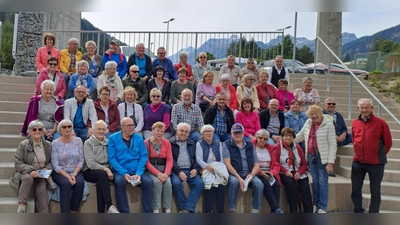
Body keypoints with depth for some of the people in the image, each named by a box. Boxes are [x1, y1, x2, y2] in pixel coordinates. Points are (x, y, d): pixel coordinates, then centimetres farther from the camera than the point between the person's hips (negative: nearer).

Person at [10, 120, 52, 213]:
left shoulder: (48, 145, 6)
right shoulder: (23, 145, -4)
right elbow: (17, 163, -9)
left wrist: (47, 169, -11)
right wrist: (30, 170, -25)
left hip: (41, 175, 2)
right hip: (25, 173, -2)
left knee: (41, 190, -27)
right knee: (28, 178, -38)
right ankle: (21, 206, -30)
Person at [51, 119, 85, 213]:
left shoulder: (78, 141, 3)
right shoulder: (55, 143, -2)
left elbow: (81, 160, 0)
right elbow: (55, 165, -7)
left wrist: (74, 174, -15)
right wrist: (67, 176, -19)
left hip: (76, 171, 1)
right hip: (60, 173, -1)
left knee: (80, 182, -29)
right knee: (66, 183, -32)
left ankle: (74, 211, -17)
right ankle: (65, 213, -27)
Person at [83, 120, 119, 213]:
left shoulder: (108, 142, 14)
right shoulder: (88, 143, 1)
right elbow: (90, 163, -11)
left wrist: (108, 170, -12)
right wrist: (105, 169, -21)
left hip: (106, 170, 3)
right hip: (90, 172, -3)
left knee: (100, 182, -31)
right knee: (102, 174, -35)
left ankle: (101, 211, -29)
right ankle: (109, 206, -38)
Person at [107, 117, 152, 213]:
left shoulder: (139, 138, 6)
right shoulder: (113, 138, 0)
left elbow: (144, 157, 2)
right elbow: (112, 158, -6)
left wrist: (139, 173, -14)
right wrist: (124, 173, -18)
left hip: (136, 171, 2)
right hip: (120, 171, -2)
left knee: (147, 182, -24)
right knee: (119, 181, -33)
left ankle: (147, 212, -14)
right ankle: (124, 212, -22)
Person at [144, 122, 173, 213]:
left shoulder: (167, 143, 5)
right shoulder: (146, 143, -5)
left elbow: (170, 160, 0)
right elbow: (146, 161, -9)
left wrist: (166, 173, -17)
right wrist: (158, 173, -19)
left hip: (163, 169, 3)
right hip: (150, 170, -2)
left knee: (168, 182, -25)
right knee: (157, 182, -30)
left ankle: (168, 209, -16)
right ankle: (156, 209, -20)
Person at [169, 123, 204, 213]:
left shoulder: (192, 144, 21)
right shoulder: (170, 142, 6)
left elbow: (196, 158, 16)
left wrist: (196, 169, -4)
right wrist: (179, 171, -17)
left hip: (190, 170, 4)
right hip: (176, 171, -4)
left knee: (200, 183, -23)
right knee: (176, 183, -34)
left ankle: (187, 209, -21)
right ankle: (183, 208, -16)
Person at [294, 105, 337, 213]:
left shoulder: (328, 124, -11)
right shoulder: (308, 123, 6)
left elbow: (333, 145, -12)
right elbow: (300, 136, 21)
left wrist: (330, 163, -17)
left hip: (323, 157, -5)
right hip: (311, 156, 5)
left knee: (322, 182, 2)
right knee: (315, 181, 13)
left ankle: (322, 207, 13)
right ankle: (316, 204, 26)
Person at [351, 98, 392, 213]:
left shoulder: (380, 123, -9)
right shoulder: (355, 123, 2)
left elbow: (388, 142, 0)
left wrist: (379, 155, 6)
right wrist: (359, 153, 11)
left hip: (376, 164, -3)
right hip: (358, 162, 4)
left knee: (375, 192, 8)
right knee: (355, 189, 10)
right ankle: (358, 212, 28)